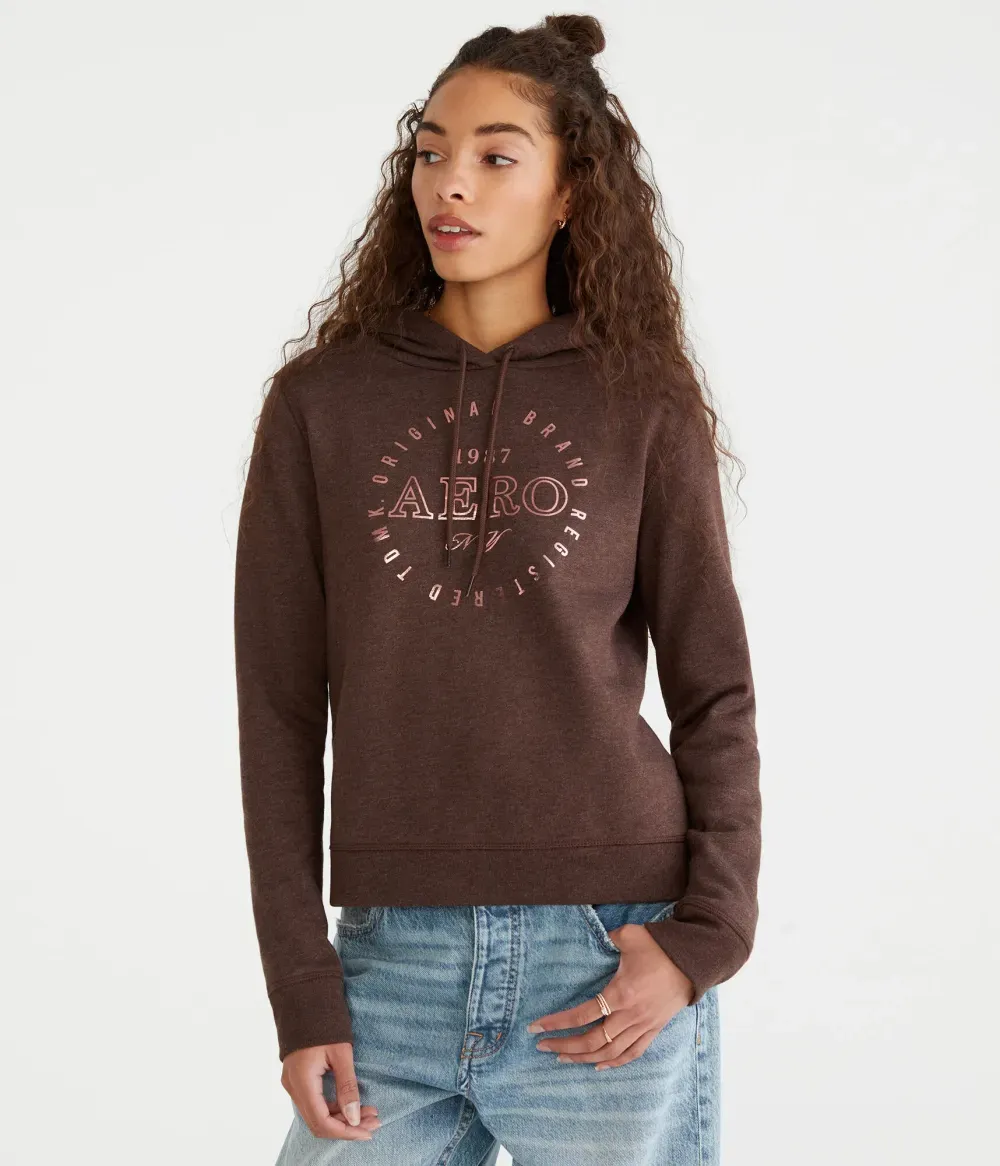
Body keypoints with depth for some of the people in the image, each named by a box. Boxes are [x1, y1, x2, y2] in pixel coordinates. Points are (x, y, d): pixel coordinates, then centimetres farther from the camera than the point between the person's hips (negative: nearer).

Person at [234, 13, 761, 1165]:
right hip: (396, 955, 1)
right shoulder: (321, 404, 4)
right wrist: (301, 993, -2)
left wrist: (706, 934, -7)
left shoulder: (646, 412, 3)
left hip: (610, 956, 0)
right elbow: (279, 710, 3)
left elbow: (714, 695, 5)